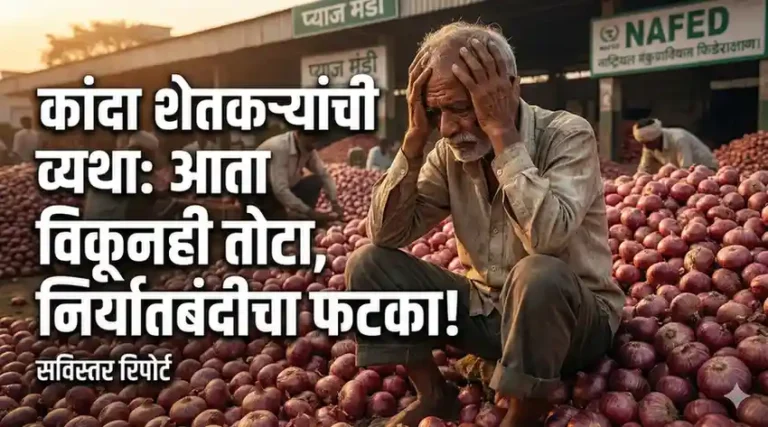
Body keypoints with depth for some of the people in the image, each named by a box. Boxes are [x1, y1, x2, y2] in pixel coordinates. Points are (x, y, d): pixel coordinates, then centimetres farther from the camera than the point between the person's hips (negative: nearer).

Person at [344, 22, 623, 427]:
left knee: (538, 275, -39)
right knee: (369, 263, -8)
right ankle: (433, 394, 4)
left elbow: (548, 237, -37)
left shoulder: (567, 136, -18)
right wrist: (415, 137, -20)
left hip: (573, 316, -4)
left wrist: (502, 133, -32)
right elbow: (385, 234, -12)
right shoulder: (451, 151, -4)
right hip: (487, 307, 5)